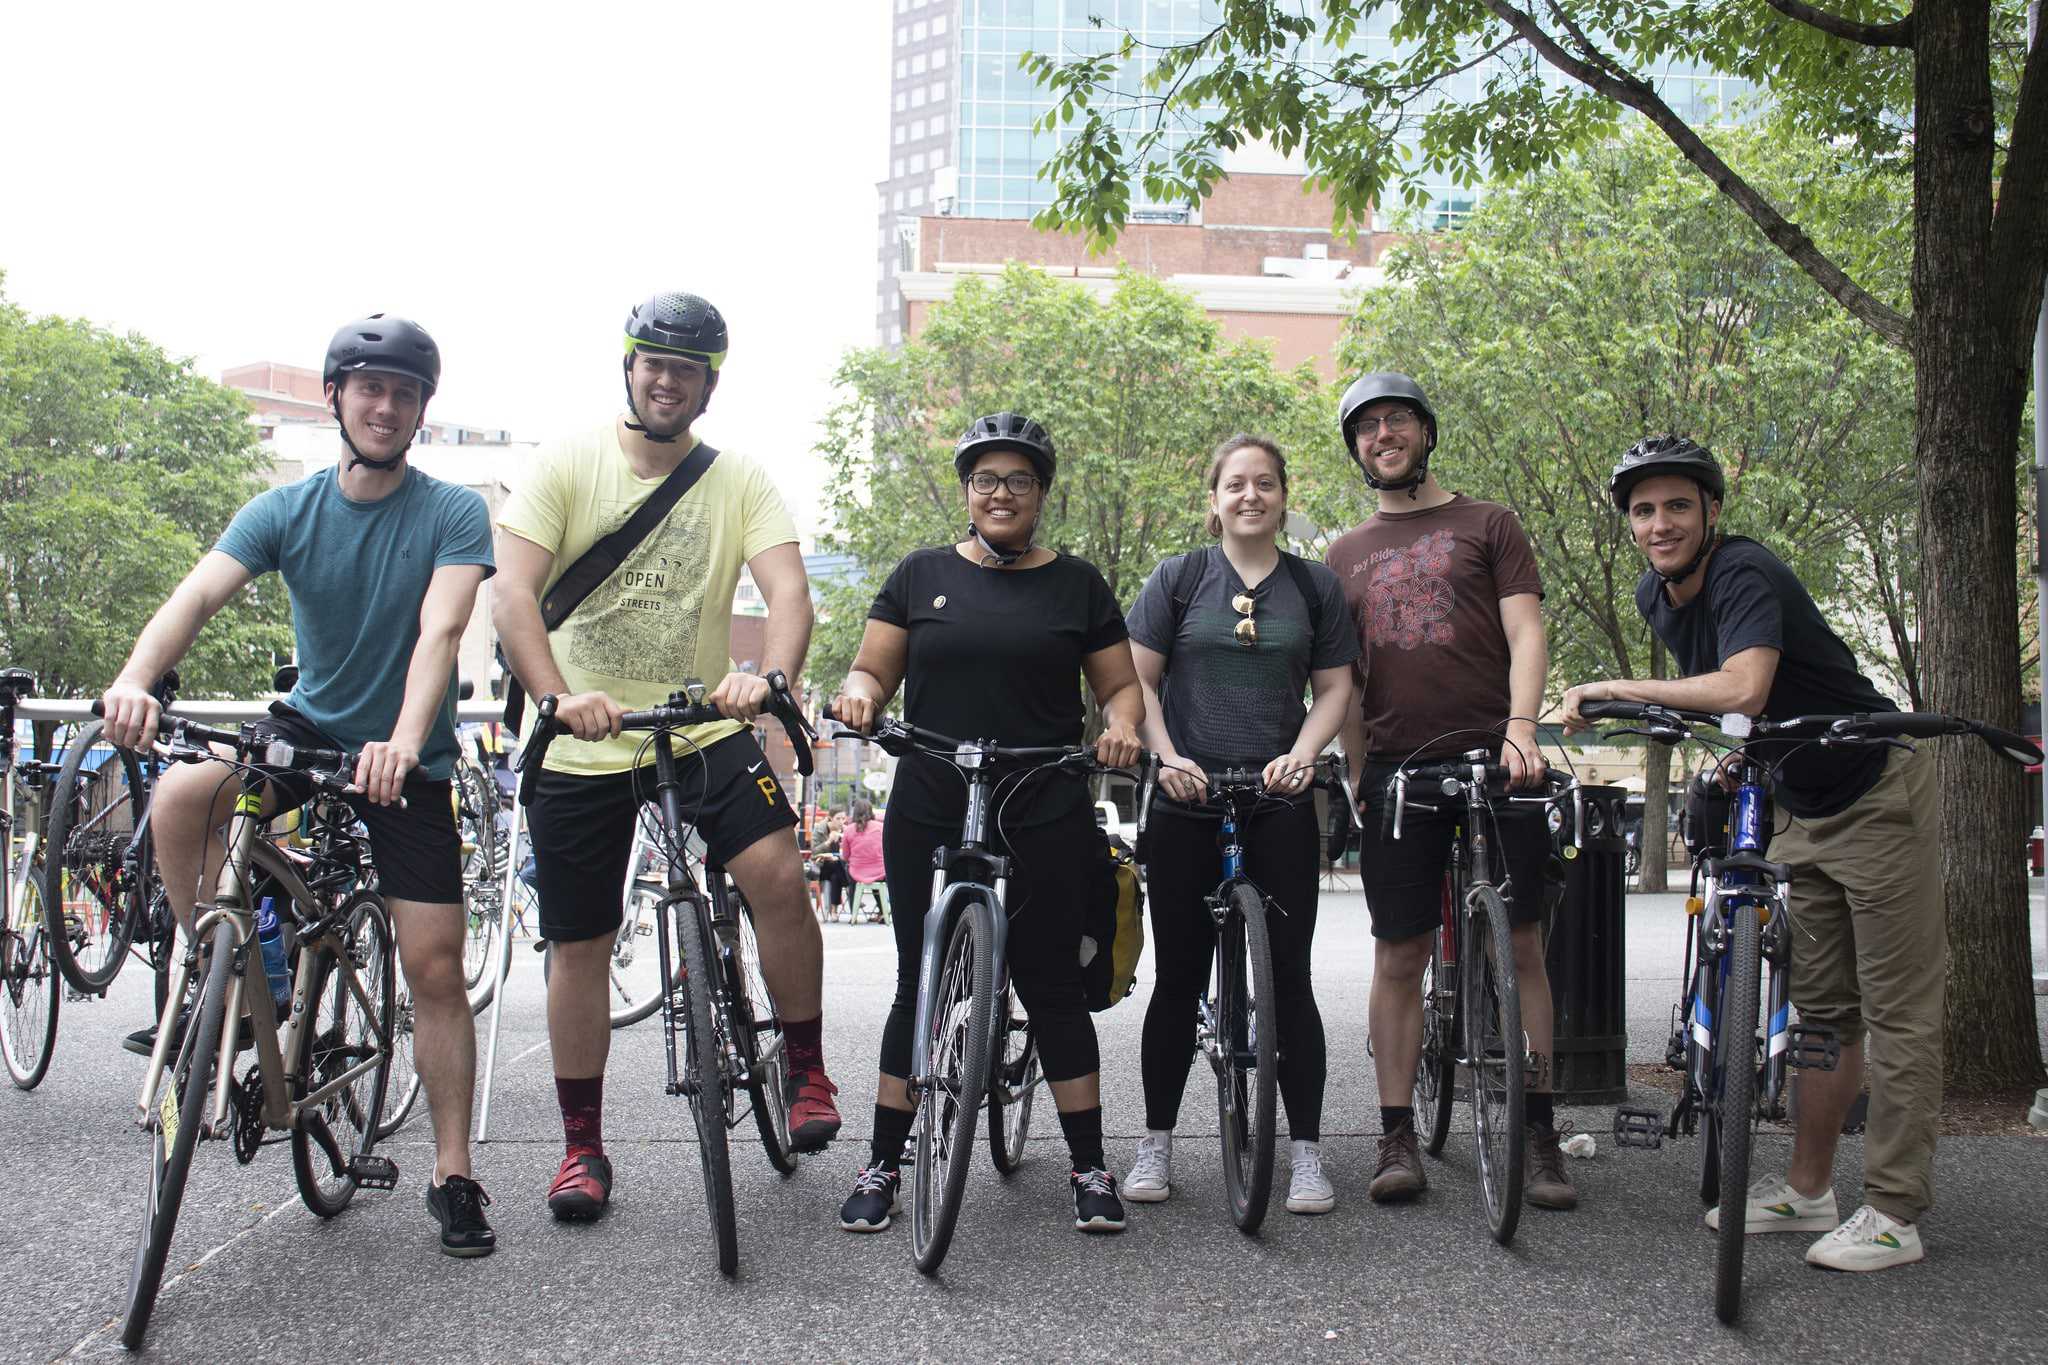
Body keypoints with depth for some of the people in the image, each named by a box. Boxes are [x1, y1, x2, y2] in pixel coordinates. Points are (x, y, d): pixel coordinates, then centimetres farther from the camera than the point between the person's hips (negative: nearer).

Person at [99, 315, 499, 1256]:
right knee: (180, 798, -29)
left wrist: (404, 741, -44)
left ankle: (453, 1177, 5)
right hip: (309, 724, 2)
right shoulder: (285, 511, -4)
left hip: (408, 757, -2)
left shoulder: (454, 515, -11)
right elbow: (200, 591, -20)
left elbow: (441, 630, -26)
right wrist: (136, 677, -41)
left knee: (434, 965, -6)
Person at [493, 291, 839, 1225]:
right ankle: (582, 1148, 21)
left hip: (703, 728, 0)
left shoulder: (738, 481, 1)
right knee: (580, 948, 6)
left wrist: (768, 675, -35)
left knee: (778, 874, -22)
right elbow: (513, 591, -14)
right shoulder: (568, 464, -3)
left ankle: (807, 1074, -2)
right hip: (582, 745, 0)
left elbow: (787, 588, -13)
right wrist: (558, 696, -31)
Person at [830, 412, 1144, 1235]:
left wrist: (1121, 726, -11)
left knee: (1052, 986, 2)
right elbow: (873, 669, 9)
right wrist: (859, 694, -14)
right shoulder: (923, 575, 10)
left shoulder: (1076, 585, 9)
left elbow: (1120, 684, 10)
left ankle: (1089, 1166, 10)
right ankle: (883, 1164, 14)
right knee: (920, 985, 6)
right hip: (928, 819, 1)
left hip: (1046, 823, -1)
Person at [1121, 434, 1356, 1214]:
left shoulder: (1316, 586, 10)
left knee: (1289, 976, -1)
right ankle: (1156, 1144, 16)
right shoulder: (1178, 578, 6)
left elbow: (1335, 687, 9)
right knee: (1178, 975, 5)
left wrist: (1302, 755, -9)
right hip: (1186, 801, 0)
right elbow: (1138, 680, 3)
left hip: (1278, 803, 1)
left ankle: (1307, 1151, 7)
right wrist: (1167, 756, -11)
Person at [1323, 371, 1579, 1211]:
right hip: (1397, 771, 2)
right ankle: (1398, 1139, 8)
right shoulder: (1346, 555, 18)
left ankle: (1539, 1134, 6)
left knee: (1520, 948, -1)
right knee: (1400, 957, 2)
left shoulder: (1488, 526, 10)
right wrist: (1353, 778, 8)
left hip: (1495, 763, -2)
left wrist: (1520, 728, -16)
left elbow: (1526, 634, 0)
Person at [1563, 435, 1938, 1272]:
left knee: (1898, 1012, -4)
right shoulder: (1655, 596, 2)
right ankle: (1808, 1190, 21)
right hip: (1802, 809, 9)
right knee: (1822, 1008, 14)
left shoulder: (1745, 574, -24)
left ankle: (1895, 1214, -1)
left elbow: (1744, 689, -41)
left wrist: (1610, 688, -32)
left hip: (1878, 794, -9)